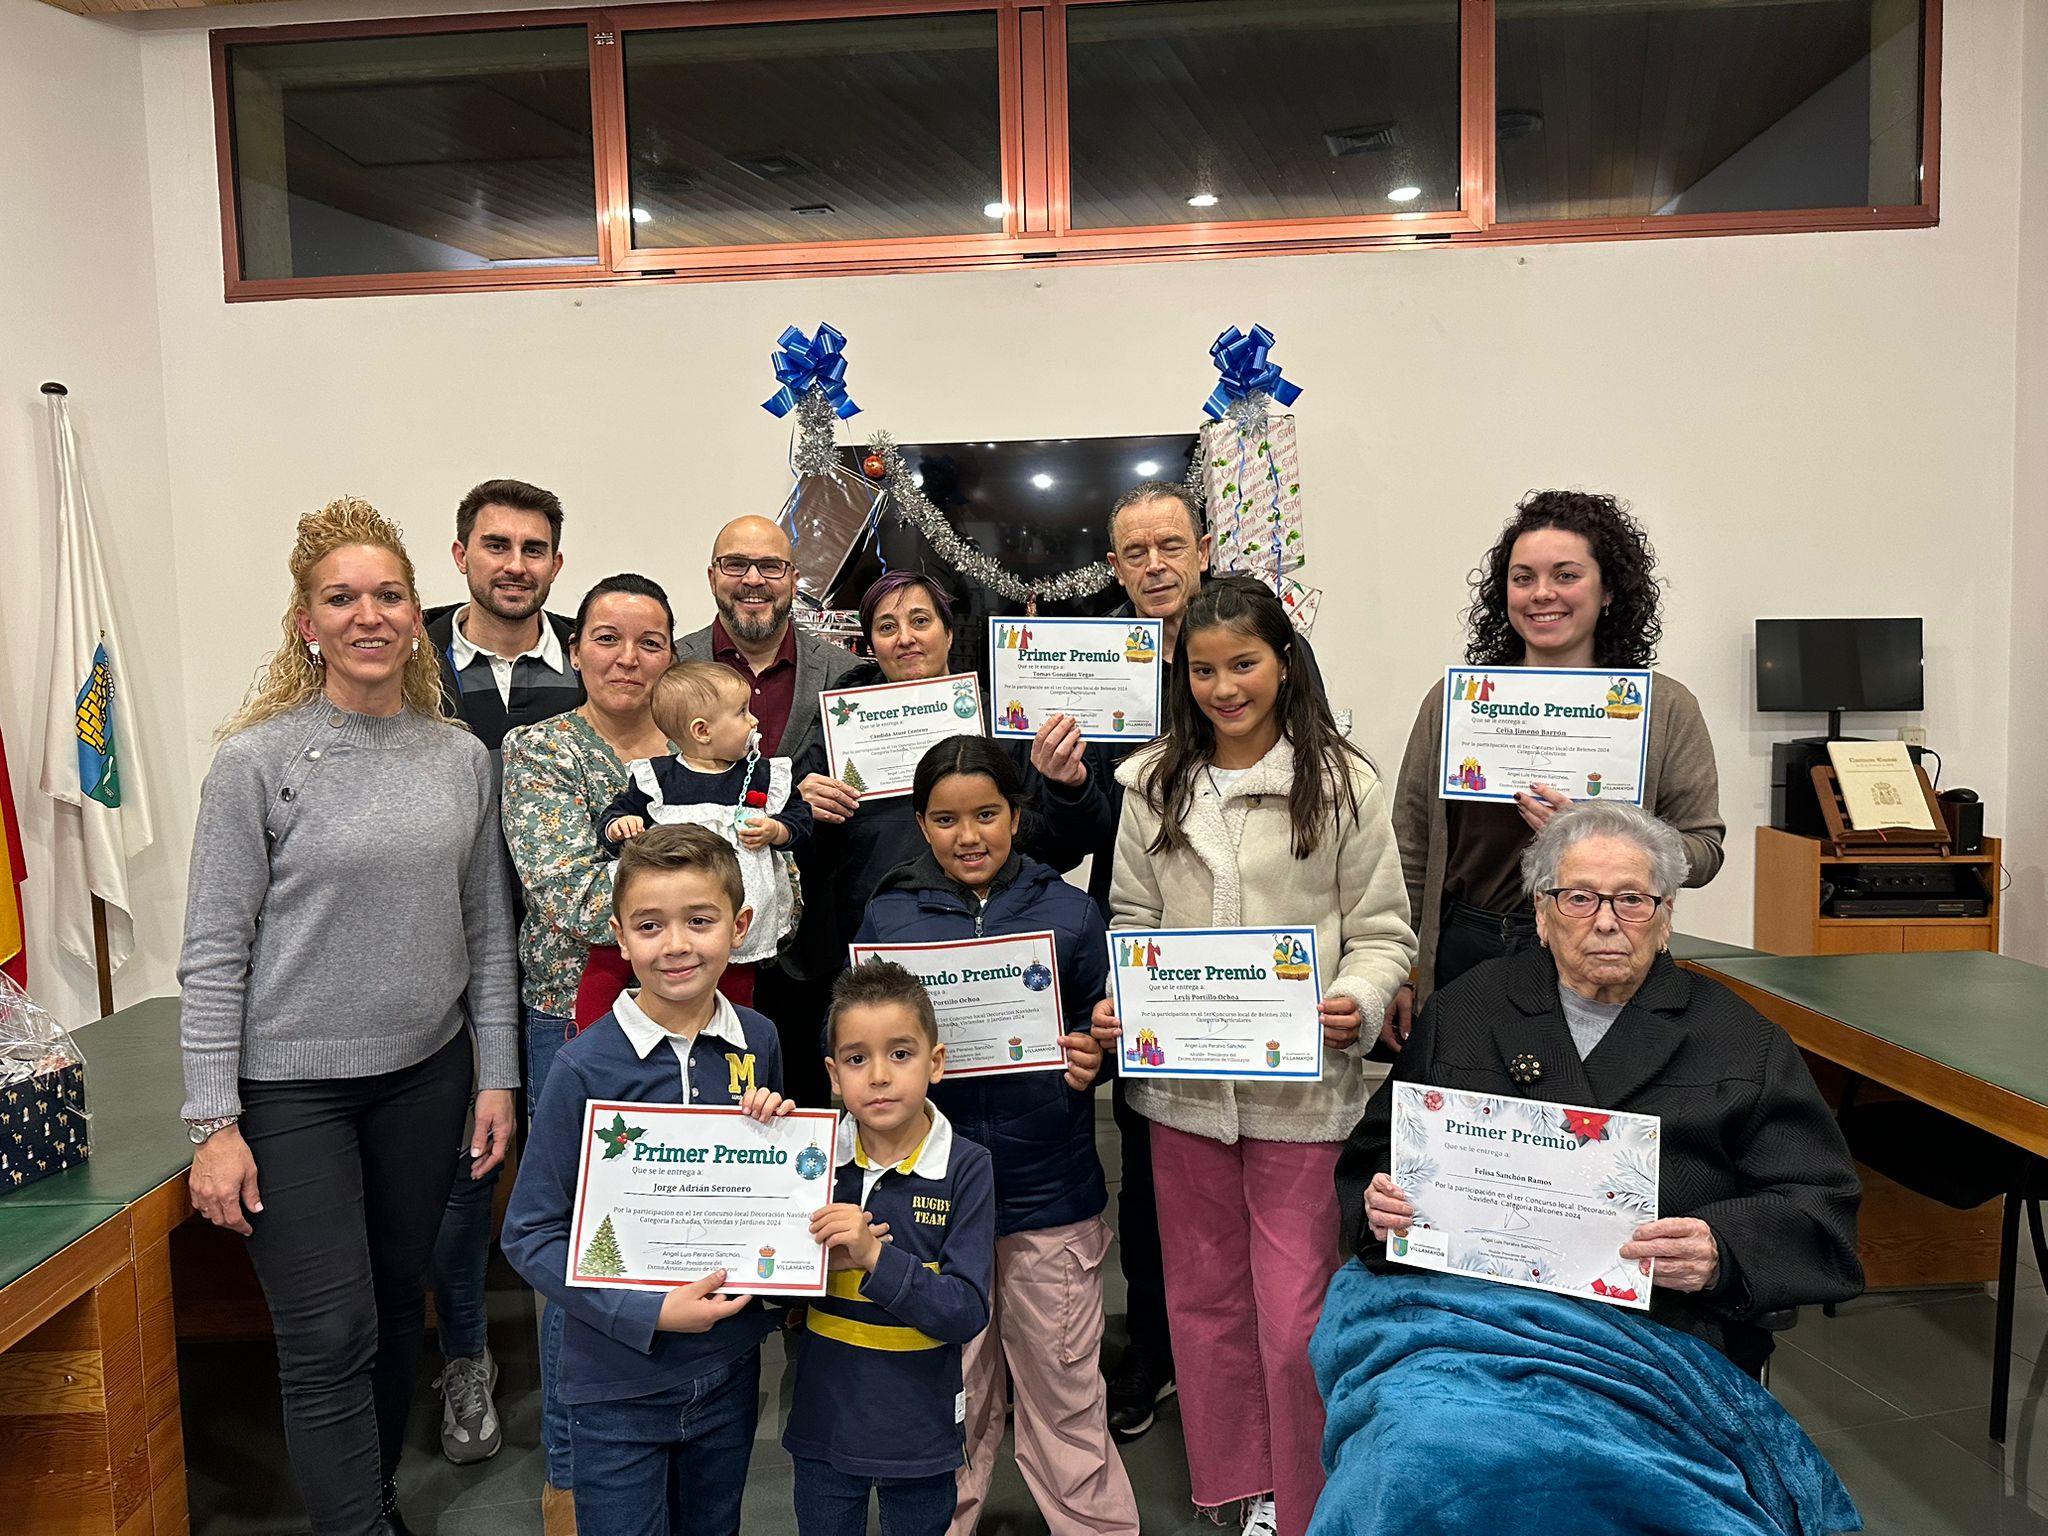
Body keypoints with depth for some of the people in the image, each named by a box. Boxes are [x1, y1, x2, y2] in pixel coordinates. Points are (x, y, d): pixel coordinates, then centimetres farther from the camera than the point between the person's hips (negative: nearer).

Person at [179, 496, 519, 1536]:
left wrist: (497, 1076, 5)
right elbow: (214, 953, -8)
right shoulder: (258, 759, -9)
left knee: (395, 1309, 17)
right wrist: (213, 1123, -10)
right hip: (291, 1087, -4)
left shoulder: (462, 757, 2)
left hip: (425, 1074, 4)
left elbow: (488, 932, 7)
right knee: (330, 1340, -1)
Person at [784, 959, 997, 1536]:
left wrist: (875, 1257, -31)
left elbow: (968, 1312, -19)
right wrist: (824, 1260, -20)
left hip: (919, 1430, -2)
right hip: (824, 1422, 2)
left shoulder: (965, 1168, -14)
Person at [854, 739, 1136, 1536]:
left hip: (1050, 1191, 0)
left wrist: (1091, 1061, -13)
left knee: (1063, 1388, 10)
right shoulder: (888, 917, 1)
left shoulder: (1069, 911, 1)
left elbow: (1105, 1033, 7)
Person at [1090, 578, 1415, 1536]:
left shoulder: (1342, 783, -5)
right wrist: (1118, 998, -7)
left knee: (1294, 1310, 3)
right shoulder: (1154, 785, 4)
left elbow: (1382, 931, -2)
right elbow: (1134, 918, 9)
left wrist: (1356, 999, -20)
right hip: (1183, 1079, 4)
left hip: (1300, 1083, -3)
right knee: (1203, 1294, 17)